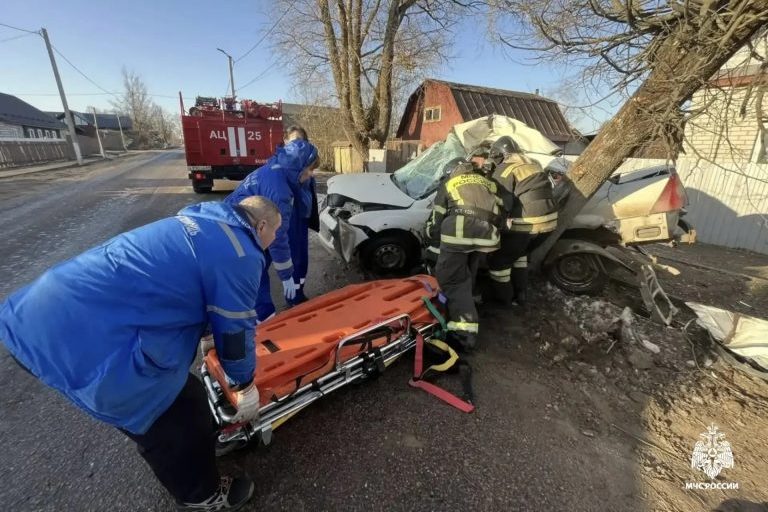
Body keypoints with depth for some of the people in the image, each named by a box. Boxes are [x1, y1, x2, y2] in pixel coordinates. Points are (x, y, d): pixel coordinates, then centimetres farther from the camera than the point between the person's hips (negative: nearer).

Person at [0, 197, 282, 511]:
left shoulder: (202, 219, 14)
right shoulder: (240, 255, -13)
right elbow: (235, 330, -5)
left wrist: (204, 331, 41)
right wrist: (246, 384, 13)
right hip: (90, 344, -9)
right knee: (182, 419, 11)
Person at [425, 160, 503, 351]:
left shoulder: (449, 182, 26)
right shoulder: (487, 182, 35)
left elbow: (437, 217, 22)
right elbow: (499, 213, 28)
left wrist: (432, 238, 36)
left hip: (458, 233, -4)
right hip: (486, 234, 5)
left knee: (452, 280, 0)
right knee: (466, 276, 22)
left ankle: (464, 333, -10)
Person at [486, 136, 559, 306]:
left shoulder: (504, 170, -10)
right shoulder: (532, 163, 16)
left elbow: (503, 203, -16)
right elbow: (535, 193, 19)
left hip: (526, 222, -9)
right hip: (546, 218, 9)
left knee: (498, 260, 7)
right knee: (518, 252, 29)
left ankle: (503, 300, 20)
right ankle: (520, 295, 36)